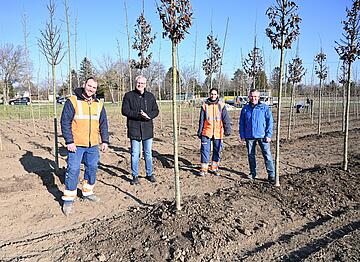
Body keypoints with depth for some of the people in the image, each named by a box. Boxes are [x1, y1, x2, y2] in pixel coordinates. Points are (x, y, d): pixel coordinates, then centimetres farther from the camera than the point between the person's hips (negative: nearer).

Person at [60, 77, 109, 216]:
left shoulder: (99, 104, 10)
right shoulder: (72, 101, -6)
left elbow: (103, 124, 14)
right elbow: (65, 122, -9)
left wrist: (105, 141, 9)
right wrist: (69, 141, -14)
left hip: (93, 145, 5)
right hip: (76, 144, -5)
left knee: (92, 168, 13)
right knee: (73, 170, -3)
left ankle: (87, 191, 31)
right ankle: (68, 199, 8)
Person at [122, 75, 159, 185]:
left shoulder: (150, 96, 11)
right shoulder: (129, 95, 2)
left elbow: (156, 110, 7)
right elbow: (125, 110, -6)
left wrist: (148, 115, -14)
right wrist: (138, 114, -19)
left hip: (147, 128, 3)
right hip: (134, 129, -2)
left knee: (148, 153, 11)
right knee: (135, 154, 4)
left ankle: (149, 174, 24)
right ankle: (135, 176, 15)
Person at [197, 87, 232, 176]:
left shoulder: (221, 105, 2)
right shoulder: (205, 105, 4)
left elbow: (226, 119, -2)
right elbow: (201, 120, 8)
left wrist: (227, 129, -12)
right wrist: (200, 131, 7)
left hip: (218, 133, 1)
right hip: (207, 132, 0)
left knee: (217, 150, 10)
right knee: (205, 150, -3)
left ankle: (214, 168, 25)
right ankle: (204, 169, 7)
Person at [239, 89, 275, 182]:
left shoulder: (264, 107, 1)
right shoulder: (245, 109, 7)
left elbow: (270, 122, 0)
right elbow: (241, 123, 12)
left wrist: (269, 135, -7)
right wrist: (242, 135, 4)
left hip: (262, 136, -3)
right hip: (249, 136, 3)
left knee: (267, 155, -4)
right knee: (250, 155, 11)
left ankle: (271, 174, 2)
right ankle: (253, 173, 25)